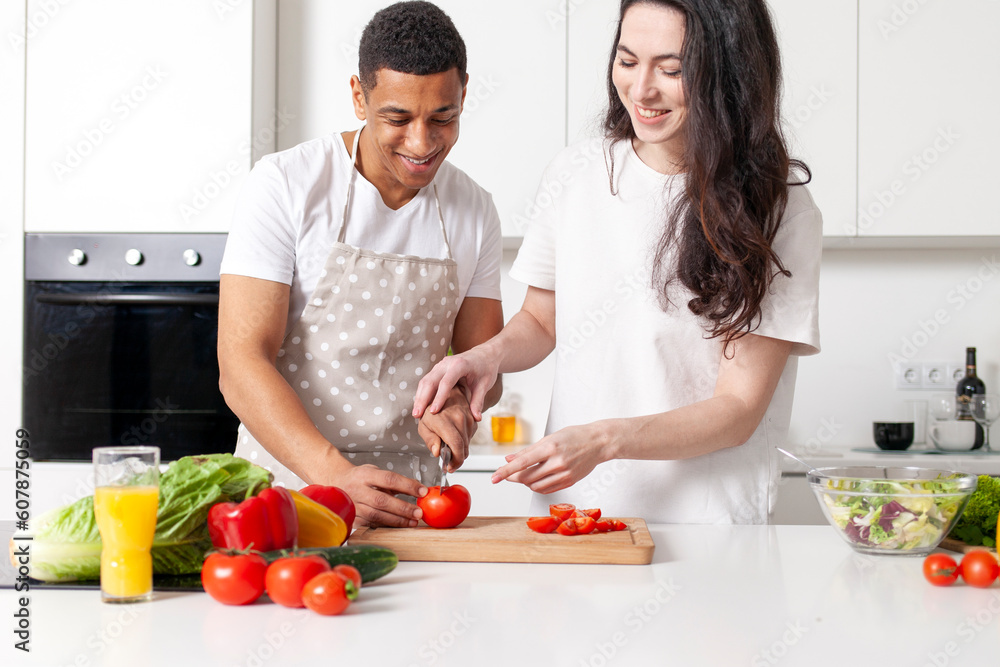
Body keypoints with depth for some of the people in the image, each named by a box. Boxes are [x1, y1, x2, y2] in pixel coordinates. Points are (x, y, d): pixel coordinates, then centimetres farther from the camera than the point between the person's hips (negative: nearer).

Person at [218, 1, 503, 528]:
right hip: (290, 480, -3)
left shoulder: (474, 212, 8)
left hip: (409, 499, 3)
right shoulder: (285, 184, -6)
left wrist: (454, 403, -9)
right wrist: (335, 475, -25)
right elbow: (241, 364, -12)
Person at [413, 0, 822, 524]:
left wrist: (604, 440, -21)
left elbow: (739, 408, -7)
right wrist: (489, 355, -2)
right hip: (565, 505, 3)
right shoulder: (577, 173, 7)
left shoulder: (780, 209, -5)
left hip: (702, 520, -3)